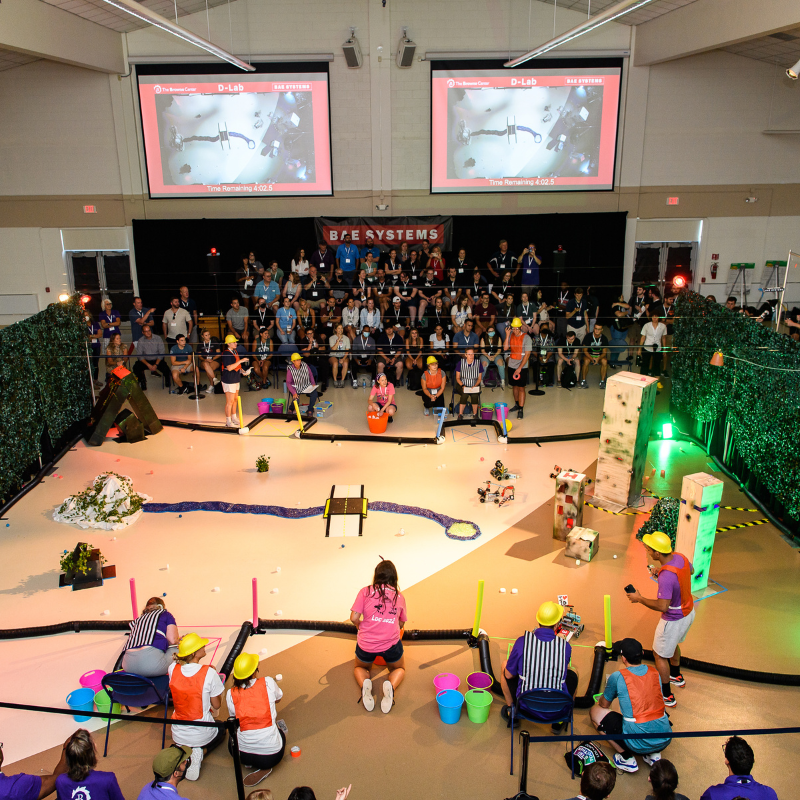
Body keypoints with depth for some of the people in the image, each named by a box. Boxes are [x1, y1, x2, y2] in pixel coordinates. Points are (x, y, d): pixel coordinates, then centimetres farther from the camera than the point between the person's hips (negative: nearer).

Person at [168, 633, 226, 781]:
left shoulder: (173, 669, -13)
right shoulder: (209, 673, -24)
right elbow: (216, 705, -11)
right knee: (221, 729, 33)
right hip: (202, 734, -4)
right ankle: (199, 753, 3)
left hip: (178, 735, 4)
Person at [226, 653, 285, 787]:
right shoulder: (268, 683, -9)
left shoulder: (231, 694, -6)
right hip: (271, 755, -2)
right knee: (280, 733, 34)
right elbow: (278, 698, 14)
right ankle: (265, 768, 8)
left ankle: (249, 763, 12)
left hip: (241, 754, 3)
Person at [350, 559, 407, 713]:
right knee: (399, 669, 32)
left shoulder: (365, 592, 3)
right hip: (391, 644, 0)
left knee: (360, 668, 33)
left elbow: (354, 618, -3)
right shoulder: (399, 596, 10)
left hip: (366, 644, 0)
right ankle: (390, 686, -4)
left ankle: (364, 684, -3)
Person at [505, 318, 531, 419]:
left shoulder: (526, 338, -12)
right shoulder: (511, 335, 2)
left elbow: (527, 355, -14)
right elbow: (505, 348, -5)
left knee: (521, 388, -2)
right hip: (511, 365, 5)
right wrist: (507, 336, -14)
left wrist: (519, 368, -18)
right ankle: (517, 404, 31)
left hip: (522, 367, -5)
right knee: (514, 386, 15)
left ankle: (520, 409, 1)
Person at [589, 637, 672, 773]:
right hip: (664, 740, 5)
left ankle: (627, 758, 5)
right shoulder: (654, 673, 4)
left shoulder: (617, 677, -8)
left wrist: (599, 702, 34)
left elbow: (604, 705, 10)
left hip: (638, 743, -5)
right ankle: (654, 754, 17)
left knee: (595, 712, 10)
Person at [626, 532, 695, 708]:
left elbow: (663, 606, -37)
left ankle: (667, 696, 25)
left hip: (674, 620, -9)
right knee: (672, 644, 34)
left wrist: (639, 598, -23)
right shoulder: (680, 557, -11)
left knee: (660, 655, 11)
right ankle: (676, 676, 57)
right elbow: (691, 570, 13)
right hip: (689, 612, 9)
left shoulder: (666, 576, -37)